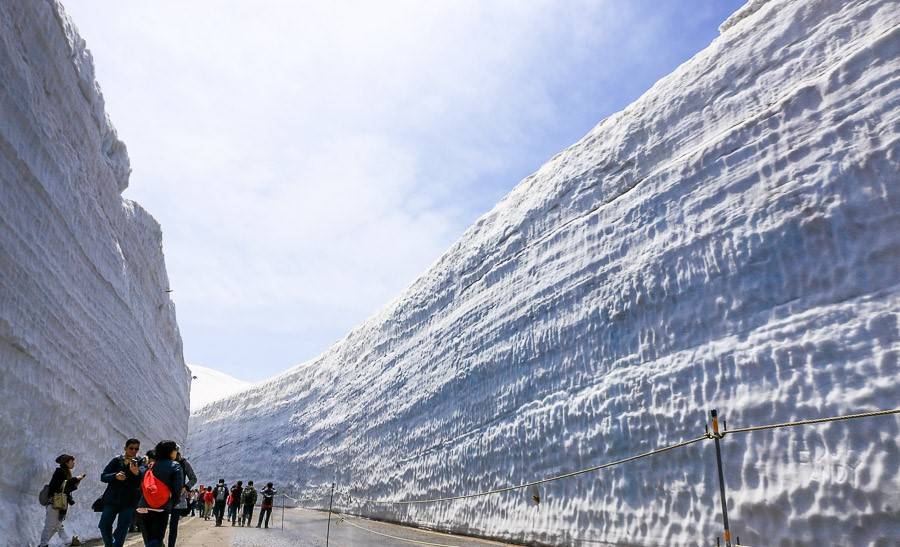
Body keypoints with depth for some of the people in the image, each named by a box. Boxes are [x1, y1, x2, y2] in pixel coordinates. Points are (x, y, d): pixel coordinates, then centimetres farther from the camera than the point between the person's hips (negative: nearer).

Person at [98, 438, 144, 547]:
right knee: (104, 526, 2)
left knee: (122, 530, -3)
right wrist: (115, 476, -20)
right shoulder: (116, 461, 3)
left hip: (129, 502, -2)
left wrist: (137, 473, -37)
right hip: (112, 499, 2)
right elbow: (103, 476, 0)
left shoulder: (140, 463, -2)